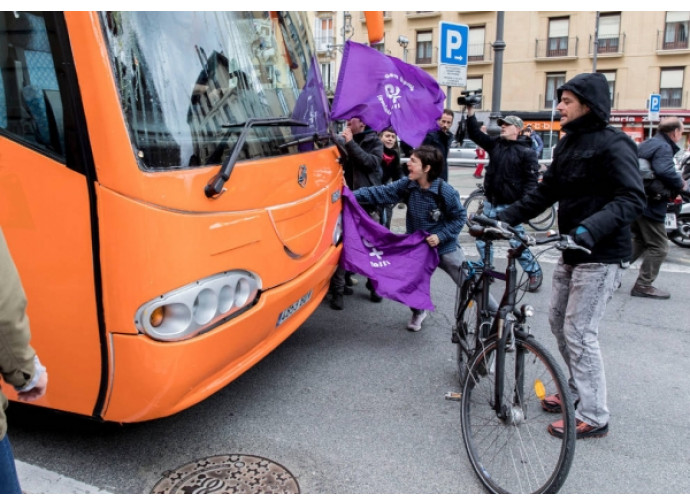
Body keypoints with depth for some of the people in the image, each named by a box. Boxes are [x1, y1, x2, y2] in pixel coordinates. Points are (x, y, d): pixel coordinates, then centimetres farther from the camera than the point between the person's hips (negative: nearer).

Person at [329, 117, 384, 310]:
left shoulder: (374, 142, 3)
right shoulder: (341, 140, 7)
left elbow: (371, 162, -16)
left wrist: (351, 143, -18)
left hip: (368, 201, 0)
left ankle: (374, 285, 25)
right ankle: (338, 290, 3)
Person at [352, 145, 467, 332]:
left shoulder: (446, 192, -22)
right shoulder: (407, 185, -10)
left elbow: (460, 217, -12)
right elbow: (380, 193, -13)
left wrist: (440, 236, -21)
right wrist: (351, 195, -22)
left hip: (445, 247, -3)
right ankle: (418, 312, 43)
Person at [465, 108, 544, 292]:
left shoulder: (526, 151, -7)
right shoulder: (495, 143, 9)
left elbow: (531, 180, -11)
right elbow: (475, 134, 3)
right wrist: (470, 113, -9)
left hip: (510, 206, -6)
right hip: (490, 202, 6)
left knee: (517, 242, -1)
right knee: (482, 239, 11)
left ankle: (534, 272, 15)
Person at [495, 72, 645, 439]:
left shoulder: (613, 144, -13)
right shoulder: (568, 144, 12)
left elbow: (632, 199, -23)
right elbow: (544, 193, 11)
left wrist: (591, 228, -37)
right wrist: (503, 218, 1)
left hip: (600, 255, -9)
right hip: (571, 250, 9)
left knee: (579, 332, -6)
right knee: (558, 322, 15)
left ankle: (593, 416, 9)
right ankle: (578, 391, 34)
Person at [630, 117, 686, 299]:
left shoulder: (645, 144, 15)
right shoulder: (664, 147, -14)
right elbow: (665, 171, -32)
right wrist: (680, 184, -15)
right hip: (650, 205, -9)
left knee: (640, 241, 21)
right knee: (658, 247, 0)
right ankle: (643, 286, 2)